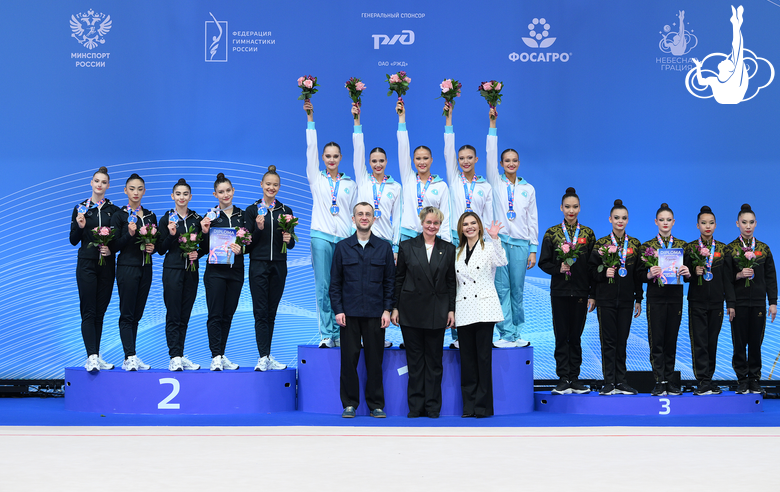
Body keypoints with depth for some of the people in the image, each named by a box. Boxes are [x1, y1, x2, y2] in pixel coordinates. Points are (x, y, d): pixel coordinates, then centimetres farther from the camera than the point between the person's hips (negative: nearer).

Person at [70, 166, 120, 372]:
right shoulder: (80, 208, 3)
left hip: (107, 265, 2)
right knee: (88, 312, -9)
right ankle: (91, 357, -16)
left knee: (100, 312, 6)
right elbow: (73, 240, 1)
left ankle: (96, 357, 11)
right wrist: (80, 226, -17)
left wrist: (111, 249, -11)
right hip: (87, 264, -2)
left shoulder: (114, 210, 7)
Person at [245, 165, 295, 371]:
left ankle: (267, 356, 14)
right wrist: (258, 228, -18)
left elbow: (291, 244, 11)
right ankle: (263, 357, -10)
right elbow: (248, 243, -2)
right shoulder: (252, 210, 2)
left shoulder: (286, 211, 10)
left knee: (271, 312, 8)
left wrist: (289, 240, -11)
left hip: (279, 267, 3)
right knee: (260, 312, -7)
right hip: (259, 265, -3)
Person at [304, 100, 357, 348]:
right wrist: (310, 119, -3)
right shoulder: (316, 179, 10)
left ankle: (338, 334, 3)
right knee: (323, 287, -4)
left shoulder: (350, 184, 13)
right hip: (321, 236, -1)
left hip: (344, 239, 1)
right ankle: (326, 334, -1)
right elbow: (311, 149, 2)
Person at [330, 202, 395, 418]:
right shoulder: (342, 247, 7)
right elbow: (335, 282, 6)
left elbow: (390, 281, 7)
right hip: (349, 313, 0)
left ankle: (376, 405, 12)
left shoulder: (384, 247, 7)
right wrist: (338, 310, -3)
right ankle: (349, 404, 11)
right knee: (349, 359, 1)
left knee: (375, 360, 2)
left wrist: (387, 310, -1)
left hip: (375, 314, 0)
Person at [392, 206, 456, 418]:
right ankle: (415, 406, 10)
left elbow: (452, 282, 7)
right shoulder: (407, 246, 3)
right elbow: (398, 279, 5)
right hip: (411, 310, -1)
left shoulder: (448, 249, 6)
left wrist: (452, 310, 1)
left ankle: (433, 407, 11)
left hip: (437, 311, 1)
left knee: (434, 360, 4)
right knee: (415, 360, 4)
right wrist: (395, 307, 0)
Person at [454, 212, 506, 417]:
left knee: (483, 357, -4)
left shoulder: (489, 247, 1)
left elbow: (502, 262, -20)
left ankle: (483, 405, 1)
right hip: (464, 311, 5)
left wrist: (495, 238, -33)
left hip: (484, 309, -5)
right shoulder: (458, 253, 16)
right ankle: (469, 405, 11)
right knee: (467, 358, 5)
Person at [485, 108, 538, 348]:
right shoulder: (495, 182, 7)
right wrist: (492, 125, -11)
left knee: (517, 290, 2)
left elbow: (533, 220, 11)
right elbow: (490, 154, -4)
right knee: (502, 288, -5)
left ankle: (517, 332, 10)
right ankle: (506, 334, -3)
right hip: (499, 240, -1)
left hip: (520, 243, 1)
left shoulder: (528, 189, 11)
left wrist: (533, 249, 6)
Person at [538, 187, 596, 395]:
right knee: (561, 336, 1)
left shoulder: (588, 233, 6)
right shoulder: (552, 233, 4)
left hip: (580, 292, 1)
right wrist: (558, 268, -17)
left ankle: (574, 378, 11)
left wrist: (592, 295, 0)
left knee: (576, 336, 5)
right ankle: (563, 379, 5)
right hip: (560, 292, -1)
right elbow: (544, 262, 3)